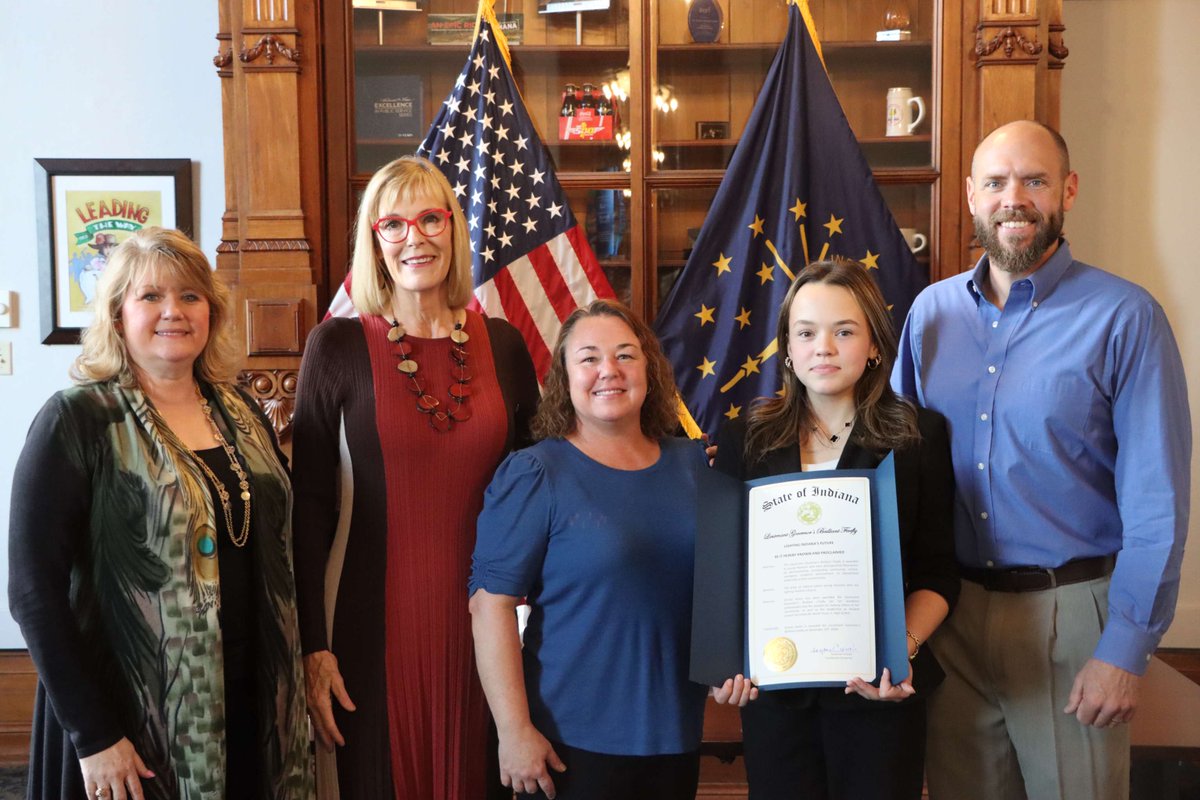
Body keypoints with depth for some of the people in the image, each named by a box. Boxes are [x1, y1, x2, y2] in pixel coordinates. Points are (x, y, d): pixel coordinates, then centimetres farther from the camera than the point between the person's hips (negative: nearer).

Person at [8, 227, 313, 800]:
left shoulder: (242, 413, 6)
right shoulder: (76, 421, -11)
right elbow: (33, 591, -14)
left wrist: (296, 669, 9)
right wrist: (93, 735, -15)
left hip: (250, 702, 5)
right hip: (128, 711, -5)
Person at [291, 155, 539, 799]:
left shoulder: (501, 344, 3)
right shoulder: (339, 346, -5)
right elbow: (309, 505, -4)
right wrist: (312, 647, -7)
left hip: (483, 621, 3)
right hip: (377, 623, -2)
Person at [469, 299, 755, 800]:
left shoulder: (693, 465, 5)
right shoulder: (534, 475, -9)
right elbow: (491, 602, -13)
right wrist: (514, 731, -17)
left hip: (677, 734, 5)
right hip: (573, 740, -4)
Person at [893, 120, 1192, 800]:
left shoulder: (1124, 318, -10)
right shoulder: (932, 311, 3)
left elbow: (1157, 505, -11)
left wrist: (1126, 649, -13)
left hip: (1069, 611, -4)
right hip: (950, 606, 4)